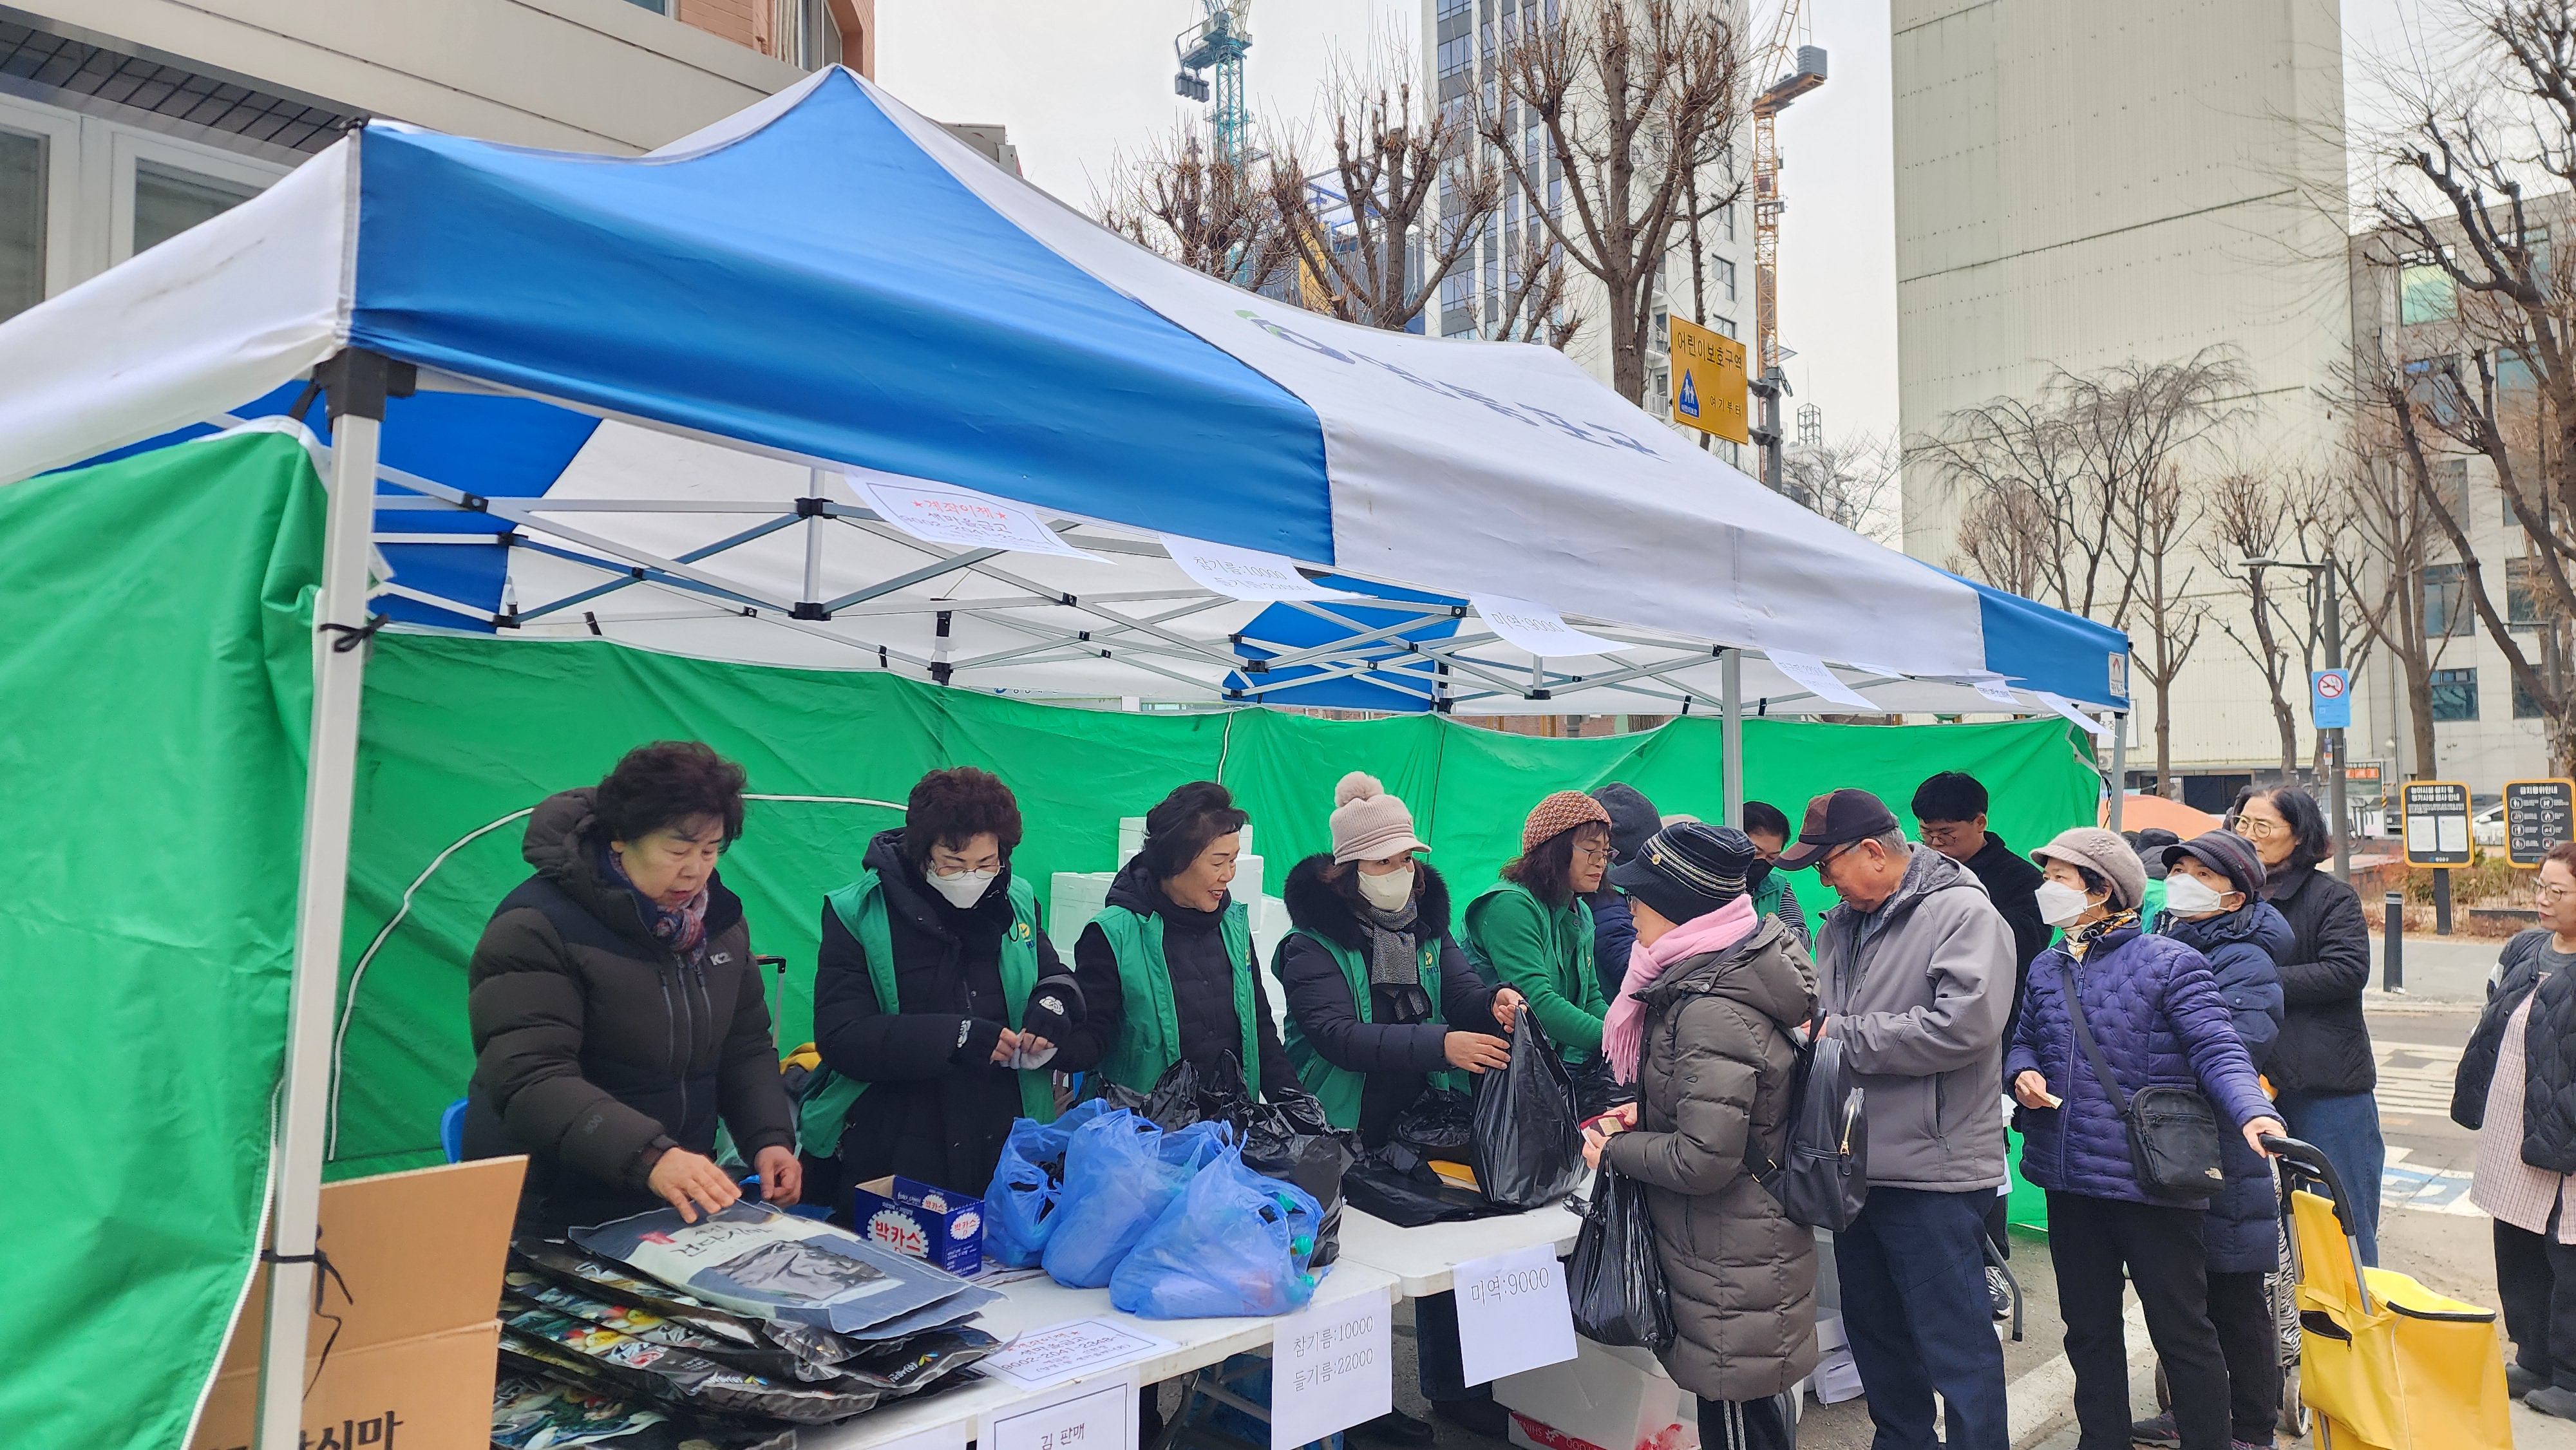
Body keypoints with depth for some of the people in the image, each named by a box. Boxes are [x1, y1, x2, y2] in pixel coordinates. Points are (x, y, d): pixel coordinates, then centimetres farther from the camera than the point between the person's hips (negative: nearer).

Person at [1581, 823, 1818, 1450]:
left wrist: (1616, 1150, -12)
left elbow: (1703, 1160, -27)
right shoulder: (1737, 969, 3)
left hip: (1731, 1262, -10)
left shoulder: (1713, 1011, -28)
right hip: (1753, 1239, 10)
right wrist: (1648, 1111, 7)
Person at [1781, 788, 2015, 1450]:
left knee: (1955, 1345, 1)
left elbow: (1962, 1024, -25)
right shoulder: (1840, 924, 11)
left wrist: (1843, 1037, -18)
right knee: (1874, 1329, 21)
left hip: (1933, 1173, -8)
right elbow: (1816, 1014, 19)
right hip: (1858, 1166, 8)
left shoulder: (1963, 914, -13)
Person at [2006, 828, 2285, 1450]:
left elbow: (2217, 1050, -15)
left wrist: (2251, 1112, -32)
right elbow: (2024, 1041, 20)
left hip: (2151, 1182, -6)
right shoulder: (2047, 968, 9)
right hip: (2069, 1183, 6)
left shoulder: (2169, 963, -8)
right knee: (2088, 1328, 17)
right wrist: (2023, 1074, -3)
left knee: (2182, 1331, 6)